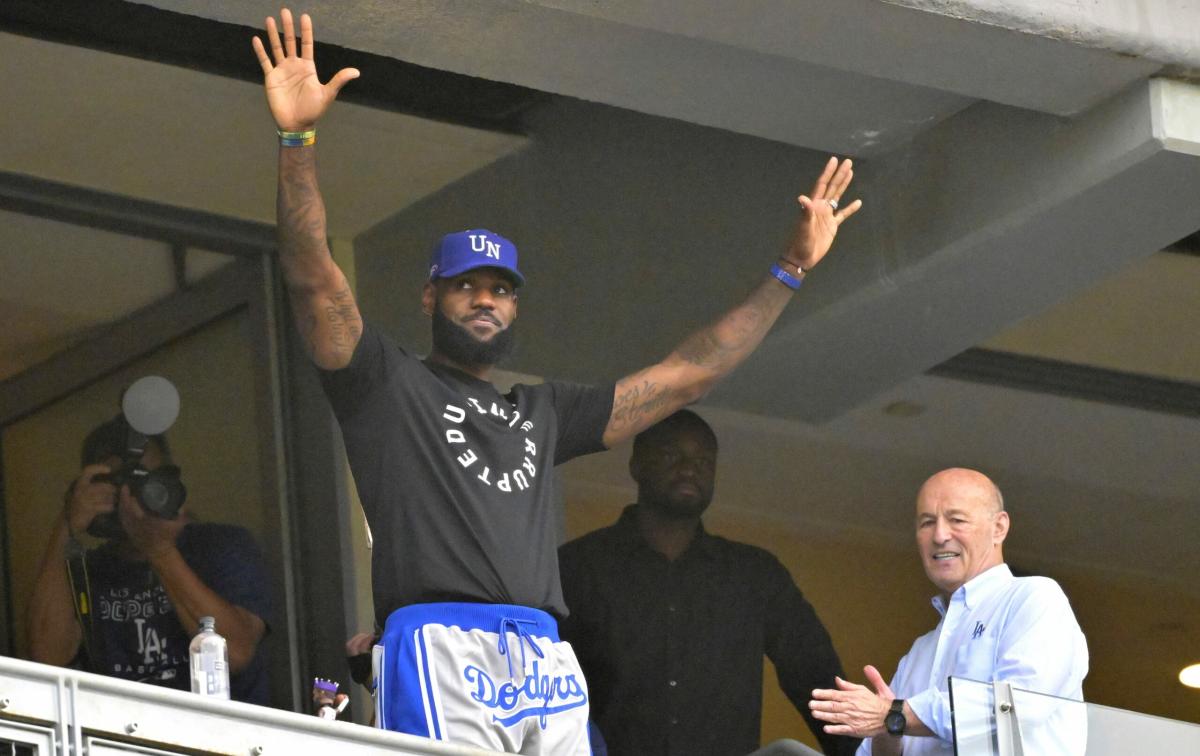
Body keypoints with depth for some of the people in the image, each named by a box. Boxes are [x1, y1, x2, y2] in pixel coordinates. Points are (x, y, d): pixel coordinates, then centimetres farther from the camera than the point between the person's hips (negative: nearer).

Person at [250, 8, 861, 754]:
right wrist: (299, 140, -12)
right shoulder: (389, 384, 15)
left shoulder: (544, 410, 30)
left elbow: (689, 373, 32)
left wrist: (792, 269, 31)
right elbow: (313, 279, 1)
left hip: (545, 663, 6)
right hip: (441, 652, -6)